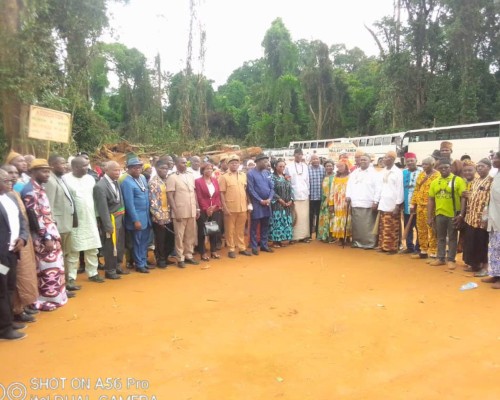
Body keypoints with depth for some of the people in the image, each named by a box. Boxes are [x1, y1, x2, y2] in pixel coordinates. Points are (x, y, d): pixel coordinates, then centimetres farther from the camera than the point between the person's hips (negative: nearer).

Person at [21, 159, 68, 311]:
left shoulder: (39, 188, 14)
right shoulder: (30, 190, -15)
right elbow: (34, 217, -20)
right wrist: (46, 237, -20)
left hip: (50, 235, 9)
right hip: (43, 238, -9)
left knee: (55, 267, 15)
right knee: (49, 269, -1)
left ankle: (53, 296, 27)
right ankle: (46, 301, 11)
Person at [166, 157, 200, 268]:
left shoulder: (191, 176, 10)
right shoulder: (172, 178, -7)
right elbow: (170, 196, -10)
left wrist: (197, 208, 11)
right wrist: (176, 212, -15)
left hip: (192, 212, 5)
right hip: (180, 212, -5)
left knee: (191, 235, 12)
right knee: (179, 236, 4)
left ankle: (189, 255, 24)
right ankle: (180, 258, 13)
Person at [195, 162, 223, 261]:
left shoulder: (215, 180, 12)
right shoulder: (198, 181, -4)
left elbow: (218, 195, 7)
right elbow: (199, 197, -9)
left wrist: (215, 206, -8)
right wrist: (206, 209, -14)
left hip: (216, 210, 5)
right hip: (203, 211, -5)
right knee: (202, 232, 3)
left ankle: (214, 251, 21)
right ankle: (203, 252, 12)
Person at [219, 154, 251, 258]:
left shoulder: (243, 175, 10)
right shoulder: (224, 177, -4)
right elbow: (222, 193, -6)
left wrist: (247, 203, 11)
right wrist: (224, 207, -12)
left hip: (242, 207, 4)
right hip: (230, 208, -4)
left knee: (241, 229, 13)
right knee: (230, 229, 5)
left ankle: (242, 248, 23)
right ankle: (231, 249, 14)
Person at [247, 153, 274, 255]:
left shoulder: (267, 173, 9)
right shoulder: (250, 173, -8)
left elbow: (272, 187, 8)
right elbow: (251, 190, -12)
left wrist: (269, 199, -7)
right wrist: (260, 200, -14)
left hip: (267, 203, 6)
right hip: (256, 204, -6)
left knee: (265, 225, 12)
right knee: (254, 226, 3)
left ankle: (264, 244, 23)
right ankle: (254, 247, 11)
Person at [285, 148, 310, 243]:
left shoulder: (305, 166, 13)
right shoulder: (289, 167, 0)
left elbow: (307, 180, 15)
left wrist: (308, 192, 9)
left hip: (304, 194, 4)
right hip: (293, 195, -4)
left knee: (304, 216, 4)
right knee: (295, 216, -5)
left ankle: (304, 235, 10)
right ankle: (294, 236, -1)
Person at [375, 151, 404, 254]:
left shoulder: (398, 172, -6)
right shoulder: (383, 172, 12)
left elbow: (400, 189, -9)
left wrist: (397, 206, -13)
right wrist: (376, 201, 11)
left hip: (393, 205, -6)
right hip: (383, 204, 6)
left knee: (392, 229, -1)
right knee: (383, 228, 8)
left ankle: (392, 248, 6)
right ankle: (383, 246, 15)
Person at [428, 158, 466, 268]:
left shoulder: (458, 180, -7)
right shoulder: (434, 182, 6)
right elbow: (431, 200, 8)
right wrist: (429, 217, 5)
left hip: (453, 214, -4)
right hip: (439, 214, 4)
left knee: (452, 238, 8)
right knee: (441, 238, 14)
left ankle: (451, 260, 18)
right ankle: (441, 258, 25)